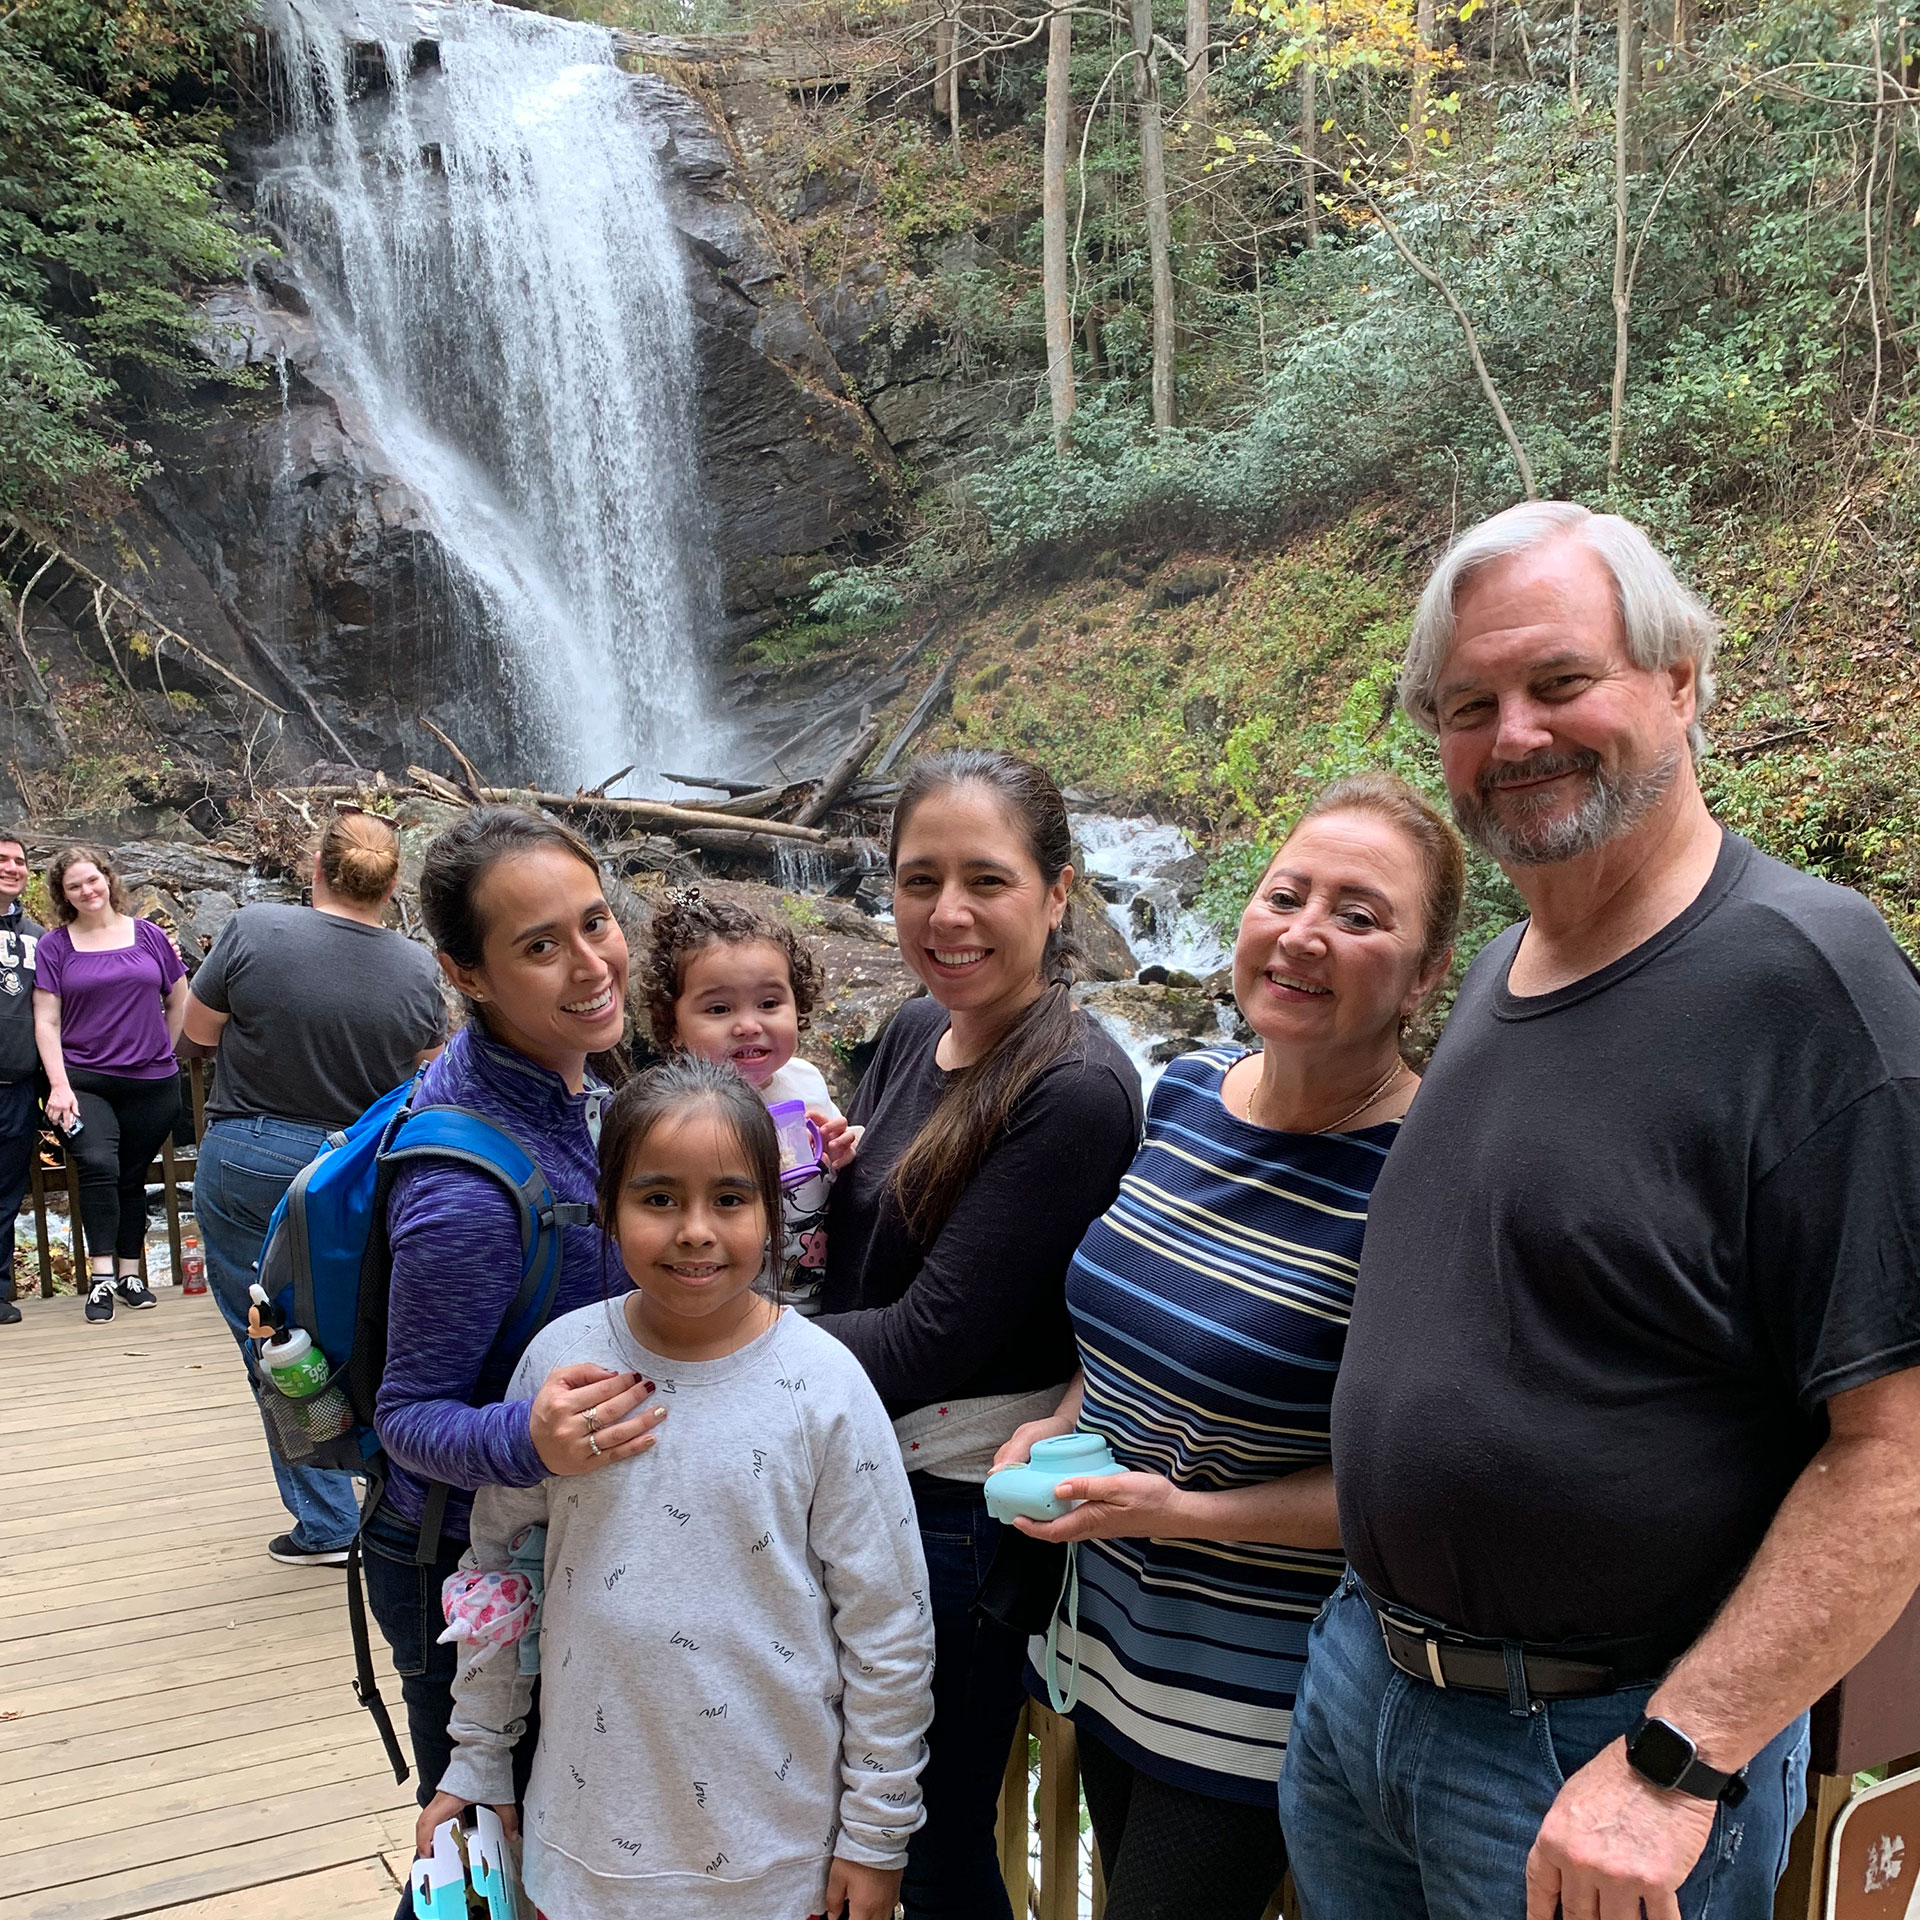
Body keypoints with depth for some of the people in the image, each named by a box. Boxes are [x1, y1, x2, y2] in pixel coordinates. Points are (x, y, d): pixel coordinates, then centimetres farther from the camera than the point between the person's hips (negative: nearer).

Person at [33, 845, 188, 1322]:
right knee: (99, 1165, -20)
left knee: (132, 1178, 9)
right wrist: (59, 1085, -10)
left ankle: (129, 1273, 21)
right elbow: (46, 1021, -1)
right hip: (85, 1081, -2)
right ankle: (100, 1276, -15)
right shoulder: (55, 946, 3)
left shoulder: (147, 935, 6)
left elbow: (179, 1001, 15)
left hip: (151, 1083, 2)